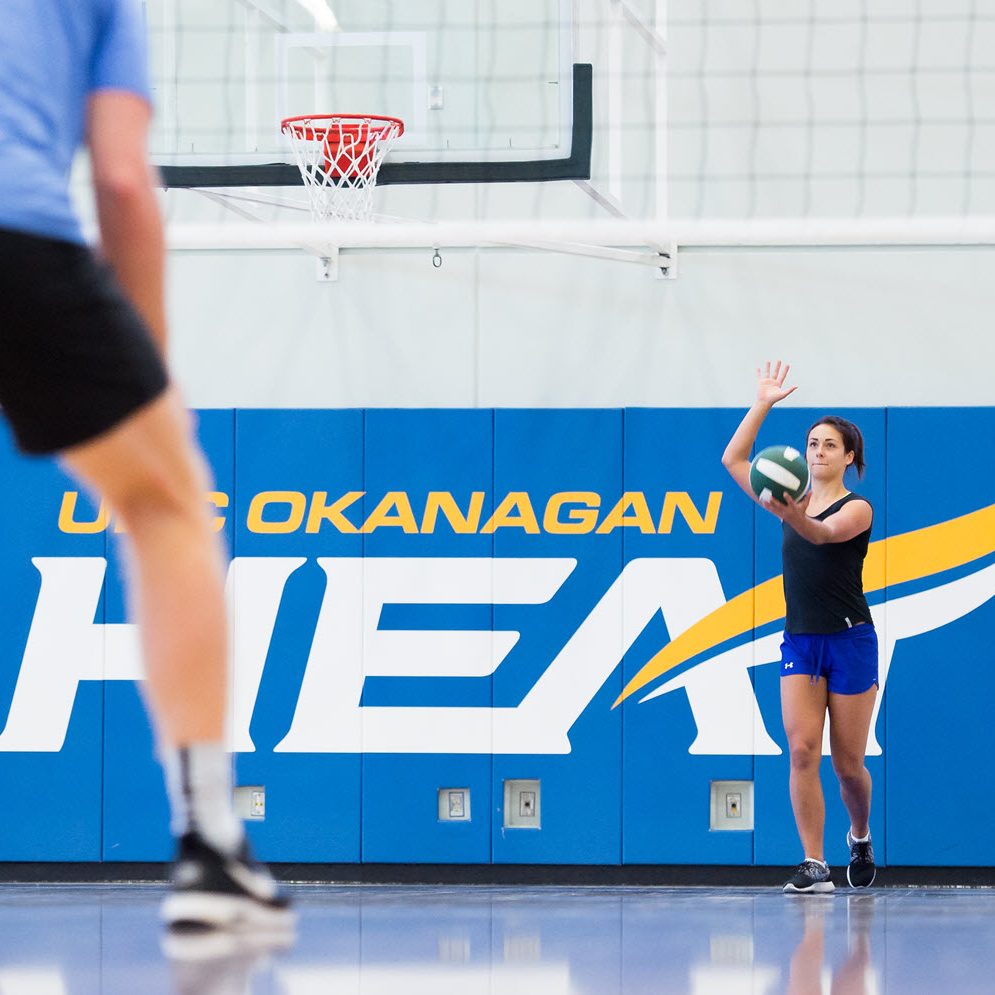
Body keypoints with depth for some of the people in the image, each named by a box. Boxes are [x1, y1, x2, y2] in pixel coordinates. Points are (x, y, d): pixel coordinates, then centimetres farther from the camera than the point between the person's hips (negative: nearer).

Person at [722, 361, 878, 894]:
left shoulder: (856, 508, -4)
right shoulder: (794, 501, 10)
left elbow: (823, 532, -26)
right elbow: (733, 459, 9)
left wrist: (794, 518, -47)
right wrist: (762, 404, 6)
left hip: (849, 640, -4)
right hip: (799, 643, 4)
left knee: (848, 764, 1)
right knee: (802, 750, -12)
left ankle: (860, 836, 30)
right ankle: (814, 864, -13)